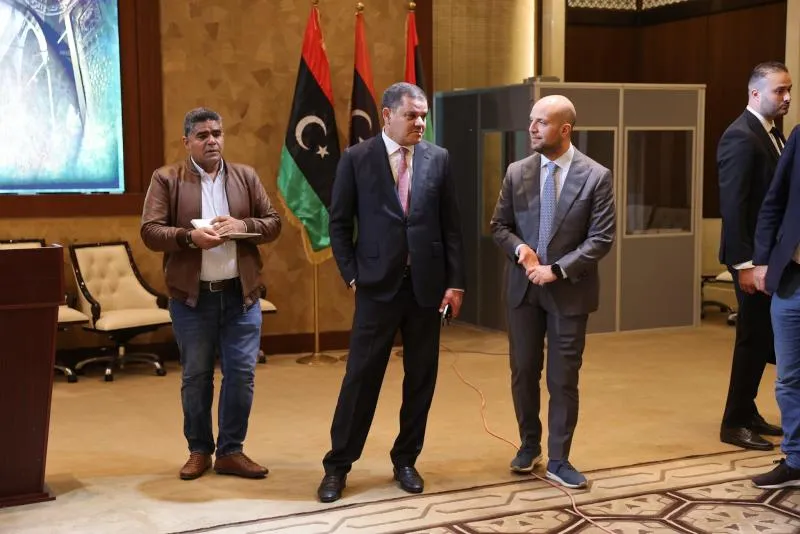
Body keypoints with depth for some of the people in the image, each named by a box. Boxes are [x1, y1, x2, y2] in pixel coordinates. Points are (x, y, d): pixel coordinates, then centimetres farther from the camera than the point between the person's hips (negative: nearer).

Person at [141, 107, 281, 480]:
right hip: (191, 296, -2)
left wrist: (243, 225, -13)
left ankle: (231, 451, 14)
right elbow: (150, 231, -7)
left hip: (240, 295, 2)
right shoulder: (166, 179, 0)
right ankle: (199, 450, 22)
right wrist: (190, 237, -23)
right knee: (195, 377, 8)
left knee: (241, 374, 2)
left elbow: (273, 223, 7)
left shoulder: (246, 176, 8)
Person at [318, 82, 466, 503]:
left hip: (426, 284, 3)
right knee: (361, 376, 1)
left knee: (421, 377, 9)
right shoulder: (357, 158, -1)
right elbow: (339, 224, 2)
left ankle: (406, 459, 24)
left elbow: (450, 225, 5)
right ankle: (337, 465, 13)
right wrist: (352, 276, -5)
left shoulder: (438, 158, 5)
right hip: (378, 285, -2)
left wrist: (455, 282, 1)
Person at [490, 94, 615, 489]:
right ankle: (529, 445, 31)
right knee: (523, 372, 11)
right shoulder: (517, 173, 3)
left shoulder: (596, 177, -7)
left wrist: (557, 269, -18)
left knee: (563, 378, 4)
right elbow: (499, 226, 7)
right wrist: (520, 249, -13)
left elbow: (601, 238, -11)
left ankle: (558, 460, 16)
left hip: (569, 290, -3)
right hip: (523, 287, 3)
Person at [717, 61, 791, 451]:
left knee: (764, 337, 15)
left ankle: (747, 413, 27)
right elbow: (731, 206, -21)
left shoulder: (772, 133, 13)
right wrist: (744, 263, -23)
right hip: (754, 256, -9)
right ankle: (734, 423, 10)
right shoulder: (741, 137, -17)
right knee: (754, 338, -1)